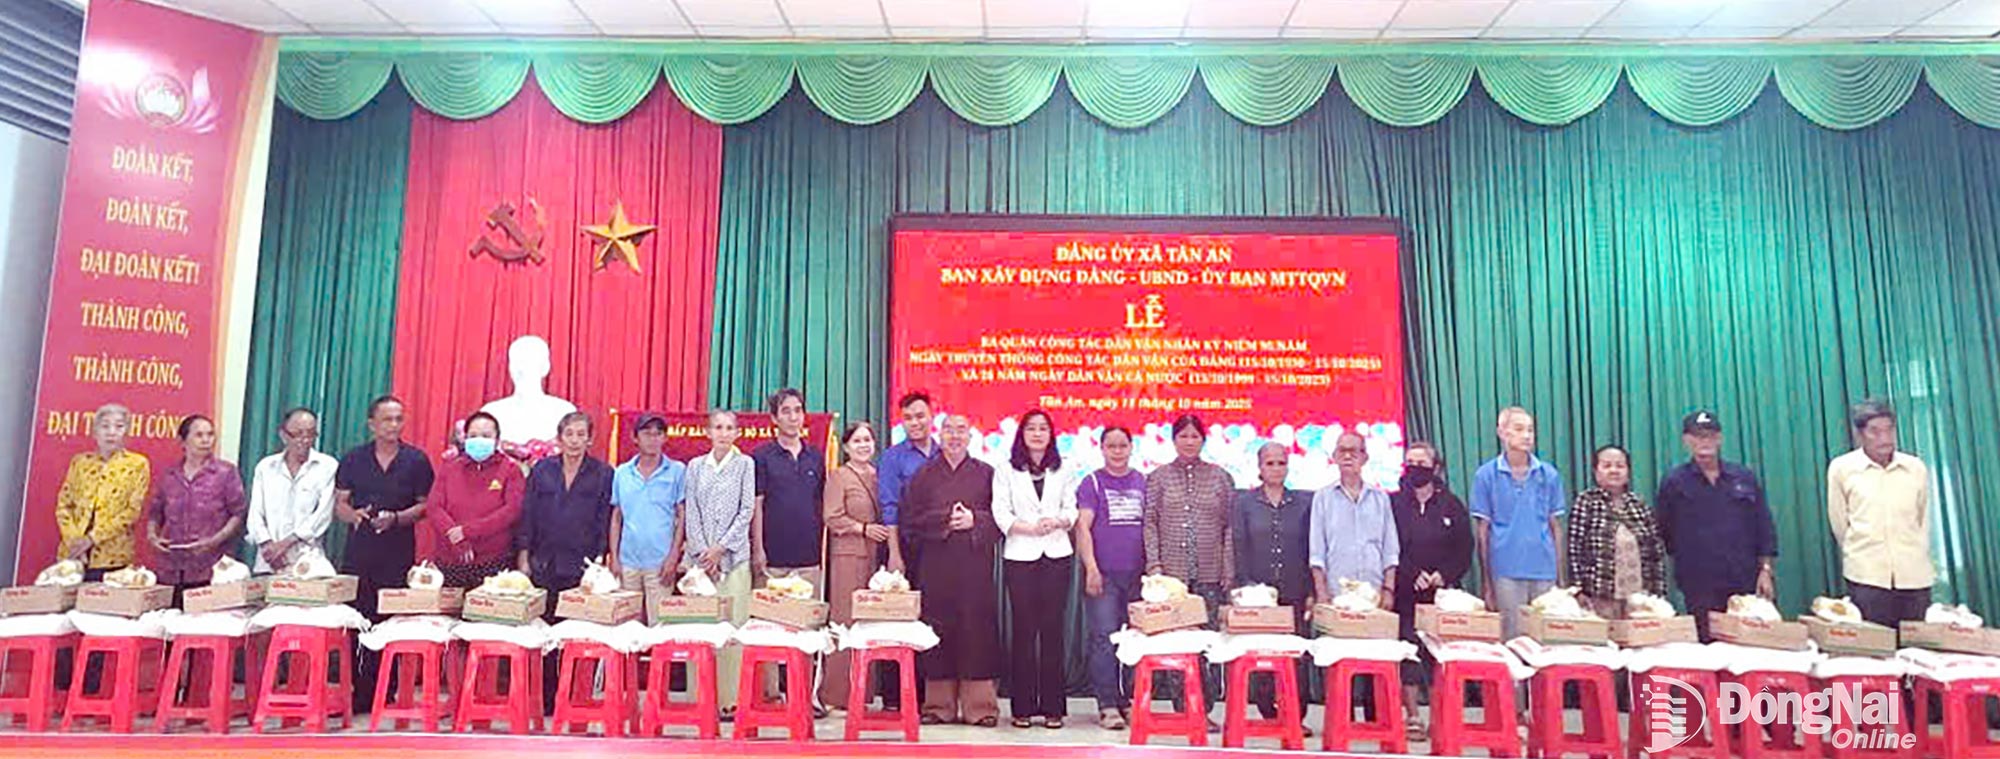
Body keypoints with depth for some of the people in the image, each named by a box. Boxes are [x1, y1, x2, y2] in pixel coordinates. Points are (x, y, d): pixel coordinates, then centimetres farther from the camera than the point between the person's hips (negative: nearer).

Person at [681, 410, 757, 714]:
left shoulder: (745, 464, 5)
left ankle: (729, 699, 0)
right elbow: (691, 513, 7)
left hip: (734, 556, -2)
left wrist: (721, 548, -6)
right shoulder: (695, 466, 12)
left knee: (732, 626, -5)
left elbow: (746, 511, 0)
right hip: (698, 555, 2)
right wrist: (702, 552, -4)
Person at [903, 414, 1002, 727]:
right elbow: (911, 521, 2)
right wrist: (944, 519, -10)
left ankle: (979, 705, 6)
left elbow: (1001, 518, 4)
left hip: (976, 564, -1)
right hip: (936, 566, 1)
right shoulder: (924, 475, 10)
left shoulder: (986, 474, 9)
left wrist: (974, 520, -12)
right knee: (938, 632, 2)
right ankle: (939, 705, 12)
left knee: (977, 630, -2)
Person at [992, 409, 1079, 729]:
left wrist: (1057, 521, -14)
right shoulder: (1007, 472, 7)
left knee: (1052, 627, 1)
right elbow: (1001, 514, -1)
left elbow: (1071, 510, 8)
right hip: (1019, 555, -1)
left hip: (1057, 555, 1)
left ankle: (1052, 706, 7)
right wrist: (1030, 527, -15)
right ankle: (1023, 706, 6)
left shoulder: (1064, 471, 13)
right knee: (1023, 628, -1)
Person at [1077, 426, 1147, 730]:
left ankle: (1130, 701, 16)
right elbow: (1083, 527, -4)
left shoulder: (1143, 483, 13)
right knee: (1104, 638, -5)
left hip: (1137, 575, 3)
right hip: (1104, 574, -3)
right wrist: (1091, 568, -13)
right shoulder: (1092, 483, 3)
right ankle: (1107, 705, 1)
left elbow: (1150, 527, 17)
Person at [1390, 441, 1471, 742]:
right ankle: (1412, 717, 4)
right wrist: (1412, 576, -13)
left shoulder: (1451, 505, 9)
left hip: (1441, 592, 1)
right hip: (1404, 594, -1)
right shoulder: (1393, 503, 4)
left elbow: (1465, 550, 6)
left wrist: (1443, 575, -9)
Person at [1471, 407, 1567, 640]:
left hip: (1544, 571, 2)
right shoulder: (1486, 475, 0)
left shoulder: (1549, 474, 7)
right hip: (1506, 572, -2)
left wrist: (1560, 576, 7)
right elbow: (1482, 531, 2)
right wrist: (1486, 581, 0)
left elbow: (1556, 527, 10)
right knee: (1510, 638, 2)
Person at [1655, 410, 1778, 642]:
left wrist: (1765, 570, 5)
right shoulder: (1673, 483, 2)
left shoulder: (1744, 479, 10)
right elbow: (1662, 534, 5)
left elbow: (1764, 527, 10)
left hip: (1747, 584, 3)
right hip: (1699, 589, -2)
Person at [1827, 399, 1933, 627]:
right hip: (1866, 576, -2)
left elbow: (1924, 520, 16)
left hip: (1914, 576, 3)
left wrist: (1917, 559, 18)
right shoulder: (1841, 468, -2)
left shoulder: (1916, 468, 6)